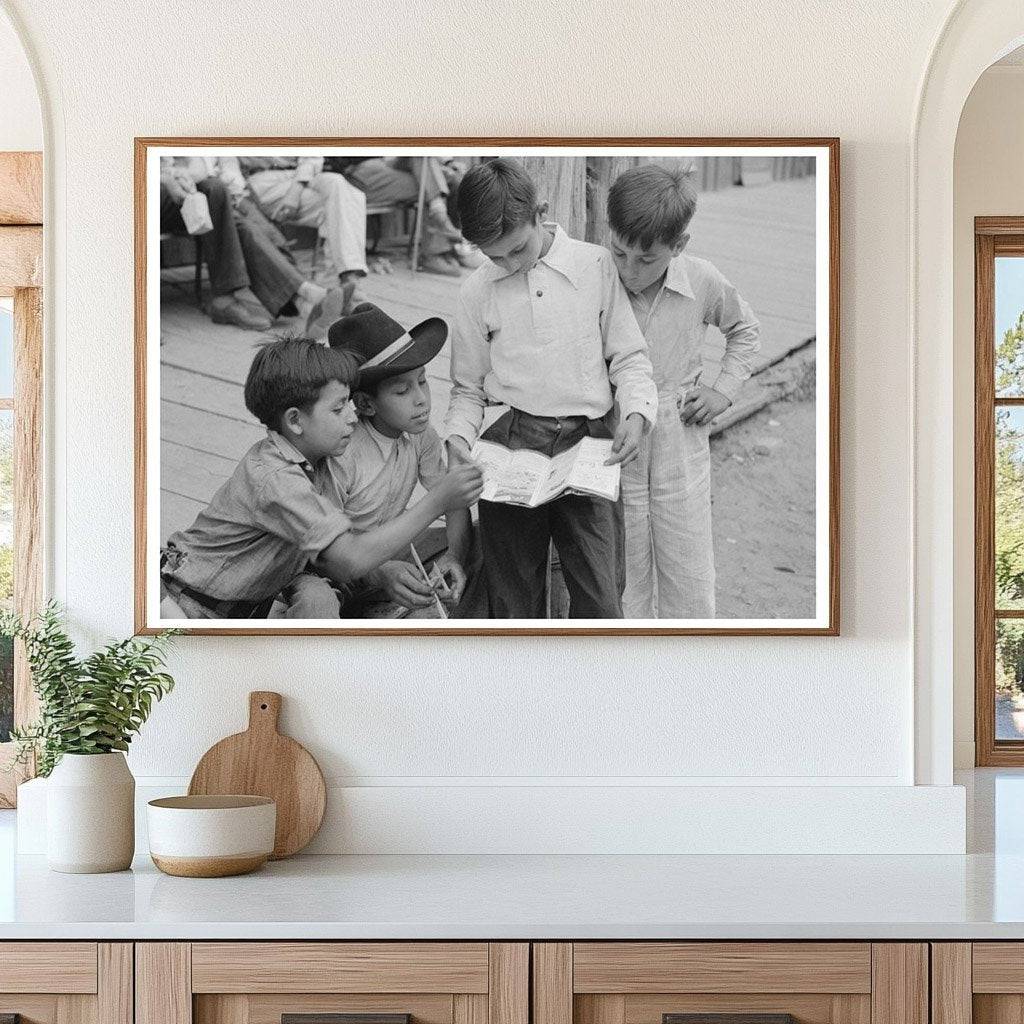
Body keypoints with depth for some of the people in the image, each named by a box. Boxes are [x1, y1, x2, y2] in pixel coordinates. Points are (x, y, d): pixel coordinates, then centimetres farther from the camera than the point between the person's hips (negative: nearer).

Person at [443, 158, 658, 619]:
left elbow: (628, 356, 9)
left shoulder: (595, 265, 4)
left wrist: (636, 413, -8)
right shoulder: (477, 291, 9)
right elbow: (468, 388, 16)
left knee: (600, 602, -9)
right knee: (514, 601, 4)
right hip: (508, 446, 2)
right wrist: (458, 435, -2)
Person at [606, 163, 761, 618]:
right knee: (623, 596, 8)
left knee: (690, 596, 6)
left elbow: (745, 330, 16)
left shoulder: (703, 282, -7)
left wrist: (723, 389, 4)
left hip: (682, 458, 1)